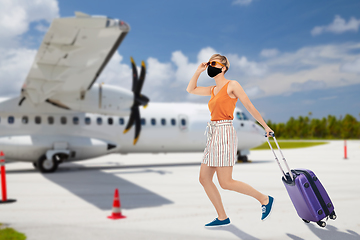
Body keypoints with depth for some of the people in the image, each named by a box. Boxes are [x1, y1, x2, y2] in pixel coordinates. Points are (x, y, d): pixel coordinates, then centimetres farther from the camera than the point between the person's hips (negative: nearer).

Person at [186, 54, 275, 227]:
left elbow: (250, 107, 0)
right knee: (204, 179, 5)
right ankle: (222, 218, 15)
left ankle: (265, 200, 6)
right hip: (213, 136, 8)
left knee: (225, 182, -9)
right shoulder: (213, 90, 17)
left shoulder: (232, 85, -3)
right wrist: (198, 71, 19)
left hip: (225, 134, -8)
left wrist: (265, 126, 4)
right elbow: (190, 89, 28)